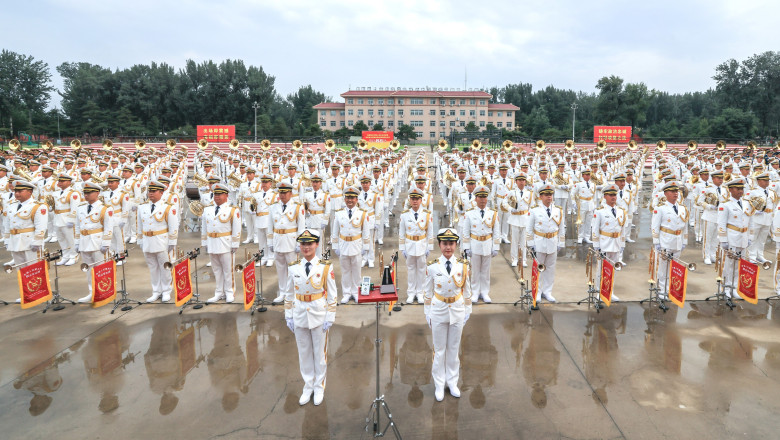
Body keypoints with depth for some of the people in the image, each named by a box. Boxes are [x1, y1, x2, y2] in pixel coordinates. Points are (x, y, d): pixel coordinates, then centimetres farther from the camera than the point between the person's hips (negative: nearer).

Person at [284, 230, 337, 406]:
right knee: (304, 353, 13)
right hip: (300, 316, 3)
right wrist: (288, 316, 5)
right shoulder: (294, 268, 0)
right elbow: (289, 294, 7)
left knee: (320, 352, 10)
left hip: (319, 316, -2)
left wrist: (329, 318, -8)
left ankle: (319, 387, 27)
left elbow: (332, 295, -5)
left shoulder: (325, 267, -8)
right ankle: (308, 386, 29)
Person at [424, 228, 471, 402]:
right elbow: (428, 293, 0)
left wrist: (467, 314, 5)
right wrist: (428, 316, 2)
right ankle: (439, 385, 23)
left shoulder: (463, 266, -5)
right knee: (439, 349, 9)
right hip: (438, 312, -1)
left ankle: (453, 382, 29)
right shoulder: (432, 267, -8)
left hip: (457, 312, 1)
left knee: (454, 348, 13)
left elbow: (467, 291, 3)